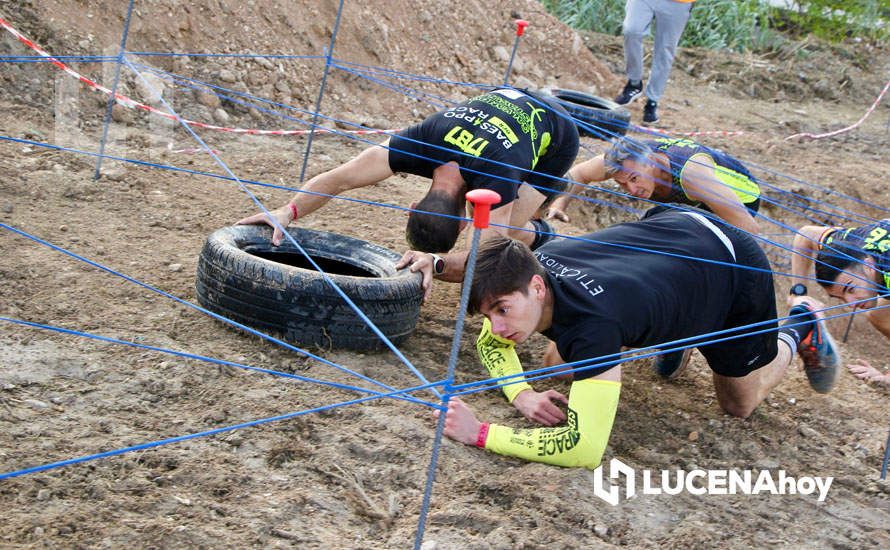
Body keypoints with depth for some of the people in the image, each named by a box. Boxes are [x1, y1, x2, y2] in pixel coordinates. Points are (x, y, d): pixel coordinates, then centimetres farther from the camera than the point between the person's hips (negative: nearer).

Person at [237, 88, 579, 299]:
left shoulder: (493, 177, -46)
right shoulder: (421, 143, -33)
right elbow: (340, 178, -31)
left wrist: (436, 264, -63)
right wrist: (288, 212, -42)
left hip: (557, 136, -6)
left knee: (501, 232, -24)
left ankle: (539, 236, 11)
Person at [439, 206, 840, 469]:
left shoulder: (591, 324, -45)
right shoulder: (529, 266, -25)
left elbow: (585, 448, -48)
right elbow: (490, 340, -3)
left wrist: (480, 434, -48)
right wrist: (522, 395, -22)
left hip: (736, 268, -6)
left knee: (739, 406, 12)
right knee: (556, 363, 11)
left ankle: (798, 331, 35)